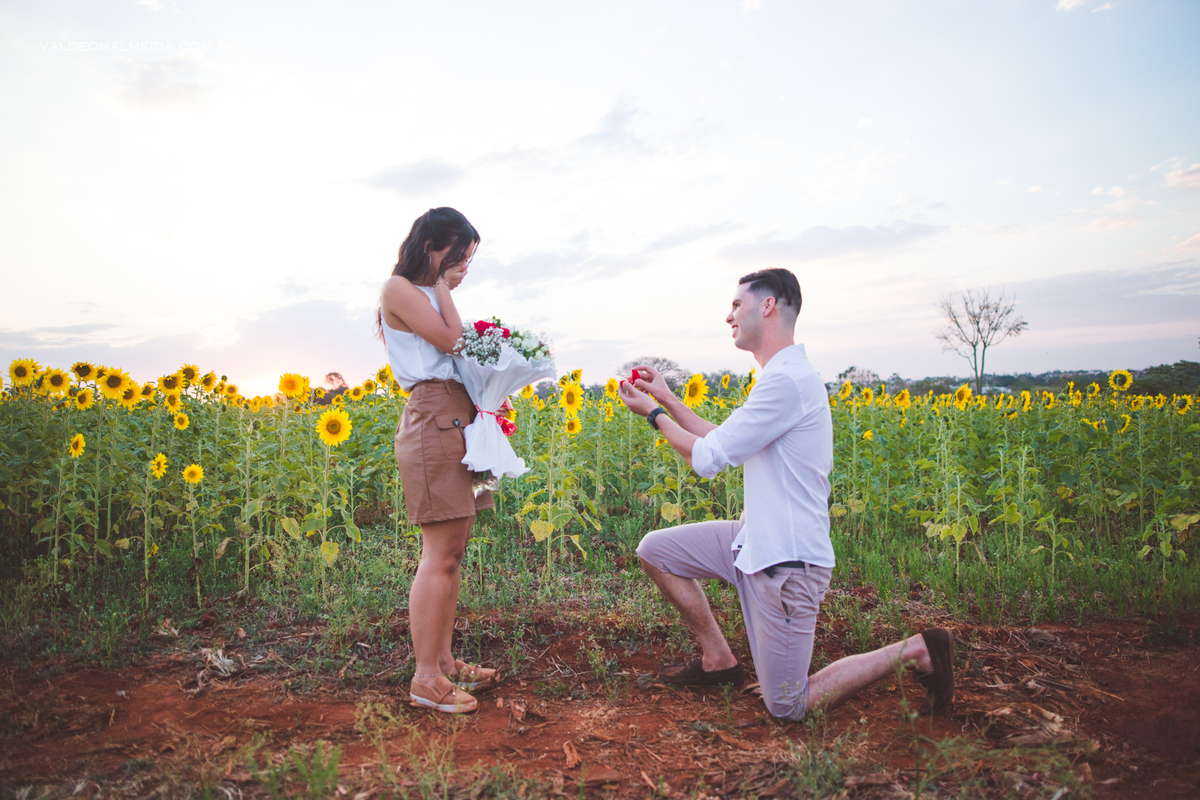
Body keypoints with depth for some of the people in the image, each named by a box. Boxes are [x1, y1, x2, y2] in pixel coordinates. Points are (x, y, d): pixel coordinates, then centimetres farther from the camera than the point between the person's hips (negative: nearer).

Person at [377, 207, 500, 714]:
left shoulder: (430, 294, 22)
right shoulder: (399, 288, -2)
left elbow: (459, 348, 15)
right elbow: (451, 341, -10)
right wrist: (444, 287, -2)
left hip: (459, 420, 9)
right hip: (432, 421, -9)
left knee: (451, 552, 10)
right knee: (440, 554, -8)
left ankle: (444, 661, 20)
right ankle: (425, 679, 2)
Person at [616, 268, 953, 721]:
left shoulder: (786, 380, -24)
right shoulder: (785, 374, 10)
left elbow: (707, 458, -19)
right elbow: (727, 444, 14)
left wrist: (654, 415, -5)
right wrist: (667, 399, 13)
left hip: (787, 563, -9)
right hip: (756, 542, 10)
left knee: (788, 709, 4)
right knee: (654, 550, 8)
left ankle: (915, 651, 14)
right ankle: (718, 661, 20)